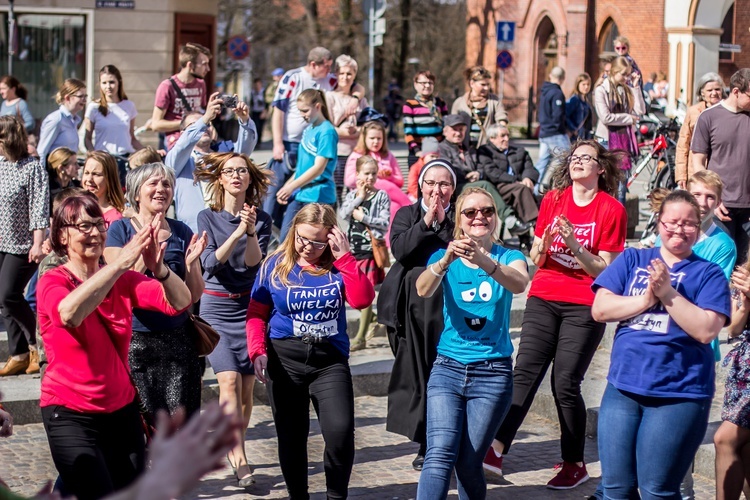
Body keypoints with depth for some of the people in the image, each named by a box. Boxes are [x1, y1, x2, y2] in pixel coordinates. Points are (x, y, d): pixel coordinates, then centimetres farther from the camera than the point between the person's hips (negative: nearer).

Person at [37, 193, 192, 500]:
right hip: (71, 415, -4)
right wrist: (121, 262, -36)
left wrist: (159, 269, -31)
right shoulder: (53, 282, -7)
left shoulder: (123, 280, 4)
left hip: (122, 409, 4)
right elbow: (69, 313, -31)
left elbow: (180, 302, -11)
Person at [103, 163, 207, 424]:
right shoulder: (120, 229, 1)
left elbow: (194, 295, 7)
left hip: (176, 341, 3)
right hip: (134, 341, -2)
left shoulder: (181, 232, 9)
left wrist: (191, 262, -10)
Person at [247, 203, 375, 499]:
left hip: (330, 359, 0)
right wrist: (257, 351, -13)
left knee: (341, 432, -14)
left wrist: (345, 257, -15)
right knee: (291, 437, 10)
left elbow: (362, 300, -15)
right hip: (284, 359, 1)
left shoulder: (338, 266, 1)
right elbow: (256, 314, 2)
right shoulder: (275, 265, 0)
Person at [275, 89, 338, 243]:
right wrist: (287, 186, 11)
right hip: (299, 194, 9)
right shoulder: (308, 130, 13)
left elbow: (318, 168, -17)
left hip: (317, 196, -8)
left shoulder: (326, 132, -12)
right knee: (284, 238, 6)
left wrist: (291, 186, -17)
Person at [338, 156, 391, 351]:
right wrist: (359, 197, -9)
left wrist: (363, 217, -11)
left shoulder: (381, 196, -2)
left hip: (370, 249, -4)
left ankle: (361, 337, 1)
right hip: (351, 248, 4)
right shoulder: (352, 195, 9)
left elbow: (385, 223, -9)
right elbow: (343, 214, -8)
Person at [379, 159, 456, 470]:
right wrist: (426, 221, -12)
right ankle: (425, 445, 12)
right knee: (415, 375, 3)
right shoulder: (406, 215, 11)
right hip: (410, 308, 2)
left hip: (446, 307, -2)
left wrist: (443, 222, -13)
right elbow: (400, 249, -6)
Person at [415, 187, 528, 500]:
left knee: (468, 464, -1)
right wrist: (445, 261, -37)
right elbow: (423, 289, -17)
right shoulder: (444, 256, 5)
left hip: (493, 372, -1)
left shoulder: (509, 257, 2)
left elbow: (519, 284, -22)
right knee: (440, 455, -17)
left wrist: (484, 262, -42)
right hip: (448, 368, 1)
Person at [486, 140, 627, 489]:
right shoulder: (553, 200, 9)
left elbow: (605, 270, -4)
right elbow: (535, 259, 12)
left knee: (565, 384, -7)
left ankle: (575, 464, 7)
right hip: (543, 299, 3)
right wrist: (543, 244, -10)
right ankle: (495, 451, -18)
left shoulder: (612, 210, -1)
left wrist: (575, 245, -18)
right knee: (525, 372, -10)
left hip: (584, 308, -3)